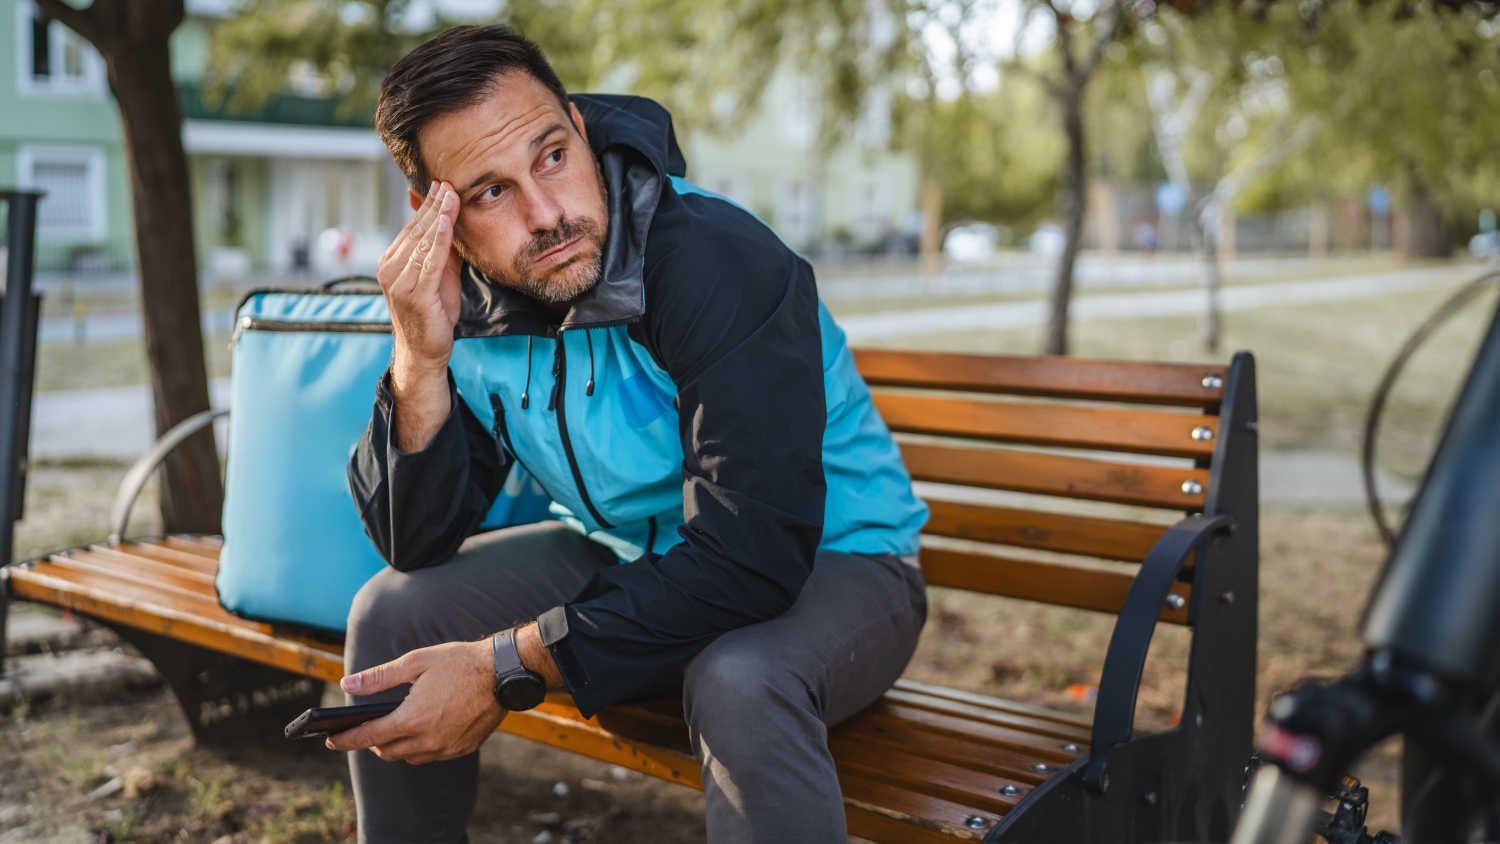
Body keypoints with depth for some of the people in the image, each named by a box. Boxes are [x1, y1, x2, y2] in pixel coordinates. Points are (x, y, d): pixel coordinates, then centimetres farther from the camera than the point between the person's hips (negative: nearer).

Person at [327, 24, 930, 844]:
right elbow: (417, 546, -10)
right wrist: (420, 361, -27)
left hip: (828, 557, -5)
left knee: (740, 682, -38)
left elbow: (750, 560, -33)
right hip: (625, 556, 6)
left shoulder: (724, 264, -29)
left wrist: (508, 667, -31)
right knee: (392, 615, -7)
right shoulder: (458, 298, -10)